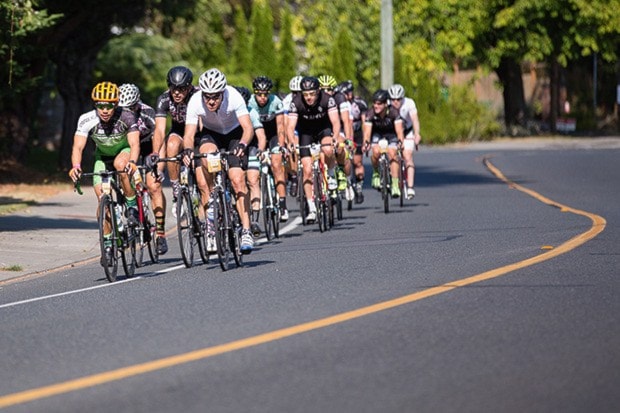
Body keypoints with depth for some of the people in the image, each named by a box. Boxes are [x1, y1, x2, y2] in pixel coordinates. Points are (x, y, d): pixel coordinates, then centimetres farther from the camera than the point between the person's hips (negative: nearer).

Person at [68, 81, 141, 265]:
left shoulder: (126, 117, -30)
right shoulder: (87, 120, -27)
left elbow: (134, 144, -39)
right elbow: (78, 147, -33)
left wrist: (132, 162, -60)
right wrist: (76, 166, -54)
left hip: (124, 152, -2)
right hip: (103, 158, 2)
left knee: (120, 164, -37)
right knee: (102, 197, -13)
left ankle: (133, 206, -17)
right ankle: (107, 243, 1)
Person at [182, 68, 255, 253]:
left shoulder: (234, 97, -32)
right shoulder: (195, 102, -28)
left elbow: (248, 127, -37)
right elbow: (189, 134, -30)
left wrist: (242, 145, -57)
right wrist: (187, 149, -52)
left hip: (234, 134, -1)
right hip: (210, 134, 1)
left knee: (238, 180, -19)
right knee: (208, 152, -32)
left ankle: (246, 231, -16)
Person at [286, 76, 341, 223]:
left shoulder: (327, 99, -27)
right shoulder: (296, 102, -26)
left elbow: (335, 121, -32)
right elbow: (290, 126, -29)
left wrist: (335, 138, -50)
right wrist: (292, 143, -47)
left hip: (324, 129, -1)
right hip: (306, 133, 1)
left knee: (327, 150, -34)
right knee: (307, 170, -10)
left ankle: (330, 174, -3)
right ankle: (311, 208, -3)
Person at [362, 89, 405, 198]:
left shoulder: (393, 112, -30)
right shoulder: (370, 113, -27)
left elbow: (399, 129, -37)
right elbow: (367, 131, -34)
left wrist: (400, 141, -55)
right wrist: (366, 143, -52)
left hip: (391, 134, -1)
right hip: (377, 133, 1)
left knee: (392, 154, -22)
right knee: (376, 152, -26)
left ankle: (395, 184, -19)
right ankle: (376, 173, 0)